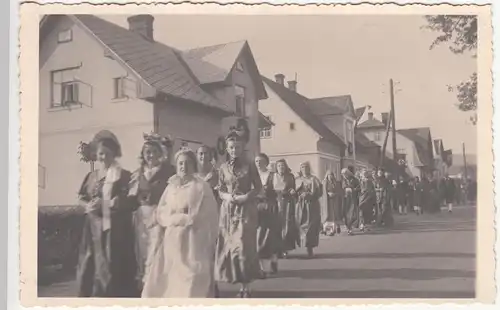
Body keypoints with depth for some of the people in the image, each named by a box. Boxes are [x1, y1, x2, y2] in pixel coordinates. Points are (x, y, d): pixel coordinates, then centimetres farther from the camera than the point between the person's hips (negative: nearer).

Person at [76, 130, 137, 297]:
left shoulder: (123, 175, -3)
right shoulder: (91, 176, 13)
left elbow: (126, 201, -11)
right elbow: (81, 198, 11)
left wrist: (102, 204, -21)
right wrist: (88, 205, -10)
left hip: (115, 228, -5)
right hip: (93, 228, 5)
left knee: (112, 268, -4)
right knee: (90, 266, 6)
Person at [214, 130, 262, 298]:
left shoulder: (249, 166, 0)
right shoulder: (223, 168, 8)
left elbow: (258, 187, 3)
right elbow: (220, 190, 11)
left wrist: (247, 196, -13)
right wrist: (226, 196, -10)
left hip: (246, 209, -3)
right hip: (228, 210, 3)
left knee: (244, 246, -8)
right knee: (229, 246, 1)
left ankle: (245, 286, -1)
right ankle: (240, 283, 11)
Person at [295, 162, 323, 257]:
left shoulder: (314, 179, 8)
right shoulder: (298, 180, 14)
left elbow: (319, 192, 0)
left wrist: (309, 194, -14)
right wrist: (300, 194, -12)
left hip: (312, 205, -2)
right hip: (301, 205, 2)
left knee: (311, 226, -9)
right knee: (302, 225, -6)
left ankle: (310, 248, -7)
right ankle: (309, 248, 0)